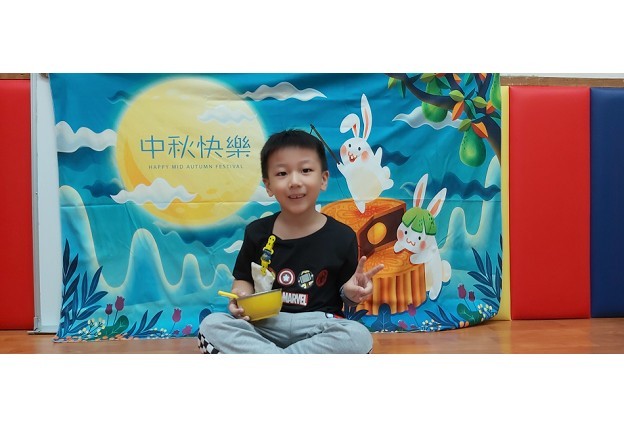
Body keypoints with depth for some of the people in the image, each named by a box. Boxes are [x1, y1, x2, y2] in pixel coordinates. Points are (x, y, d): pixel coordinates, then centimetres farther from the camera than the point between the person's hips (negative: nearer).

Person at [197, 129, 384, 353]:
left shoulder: (342, 236, -4)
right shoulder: (257, 232, 2)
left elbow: (346, 294, 5)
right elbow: (243, 279, 12)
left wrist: (351, 293, -18)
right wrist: (240, 296, -10)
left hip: (318, 327, -1)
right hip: (264, 325, 1)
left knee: (359, 337, -31)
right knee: (210, 326, -22)